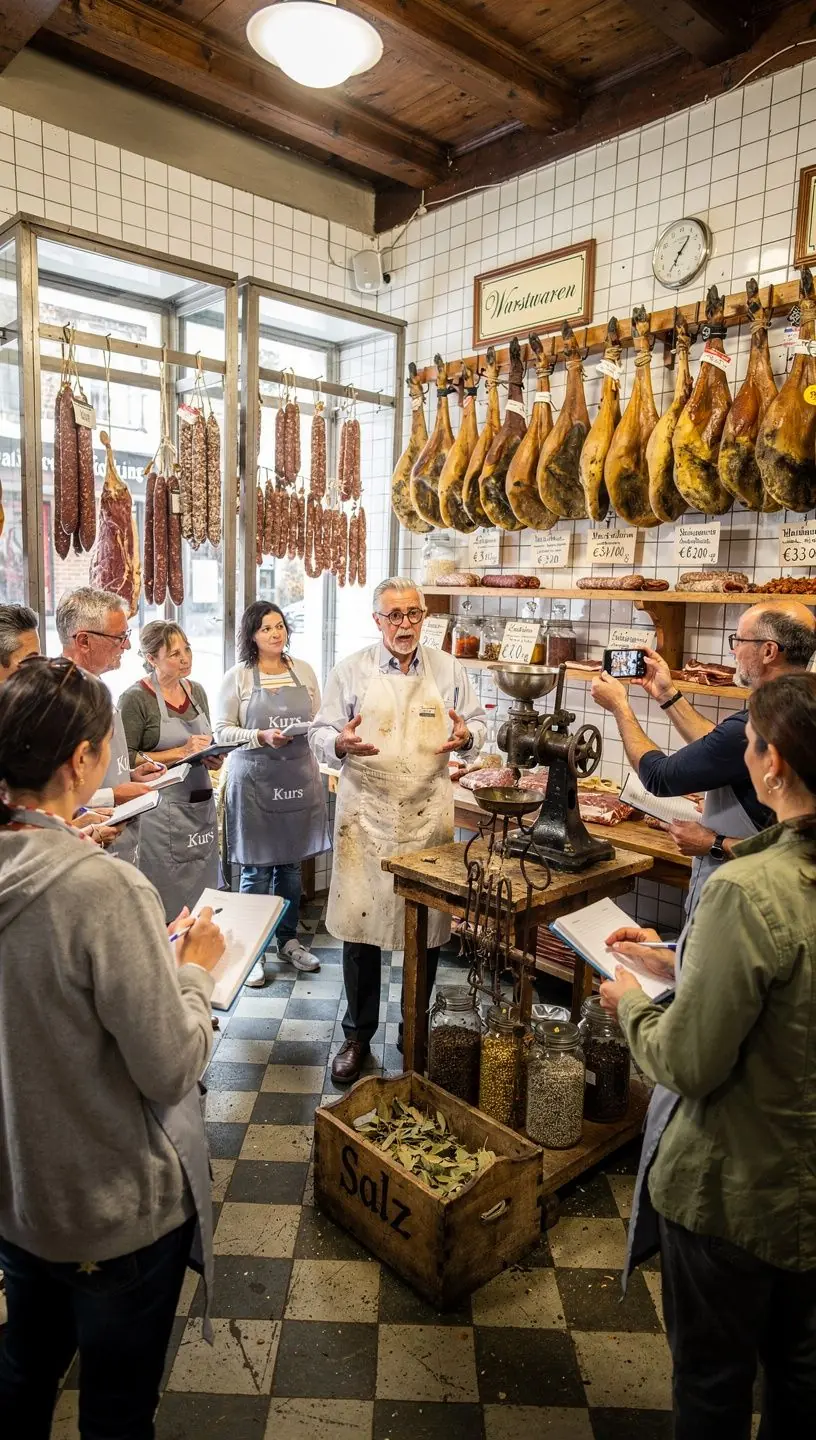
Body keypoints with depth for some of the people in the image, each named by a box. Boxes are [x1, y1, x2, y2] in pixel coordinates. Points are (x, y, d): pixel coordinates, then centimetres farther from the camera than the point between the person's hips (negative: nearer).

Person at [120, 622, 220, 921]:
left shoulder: (196, 691, 11)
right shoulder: (136, 699, -9)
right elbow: (125, 760, -13)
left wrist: (212, 757, 0)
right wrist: (180, 753, -18)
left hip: (202, 803, 6)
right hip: (162, 810, -6)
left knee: (203, 897, 9)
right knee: (167, 906, -2)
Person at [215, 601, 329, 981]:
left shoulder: (303, 671, 9)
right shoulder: (238, 677, -2)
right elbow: (222, 731, -4)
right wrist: (262, 737, -18)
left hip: (299, 775, 4)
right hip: (254, 778, -4)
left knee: (291, 864, 13)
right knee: (256, 869, 1)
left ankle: (288, 939, 29)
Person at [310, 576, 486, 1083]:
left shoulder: (449, 670, 6)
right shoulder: (351, 671, 2)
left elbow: (478, 723, 11)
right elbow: (320, 733, 1)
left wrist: (466, 735, -12)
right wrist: (340, 743, -22)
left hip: (430, 814, 2)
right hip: (366, 814, -1)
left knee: (429, 925, 9)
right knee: (360, 926, 4)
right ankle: (358, 1035, 23)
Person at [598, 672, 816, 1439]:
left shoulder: (749, 891, -32)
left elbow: (688, 1065, -25)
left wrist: (630, 1003, -6)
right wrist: (679, 962, 8)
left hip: (732, 1192, -6)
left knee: (712, 1378, 20)